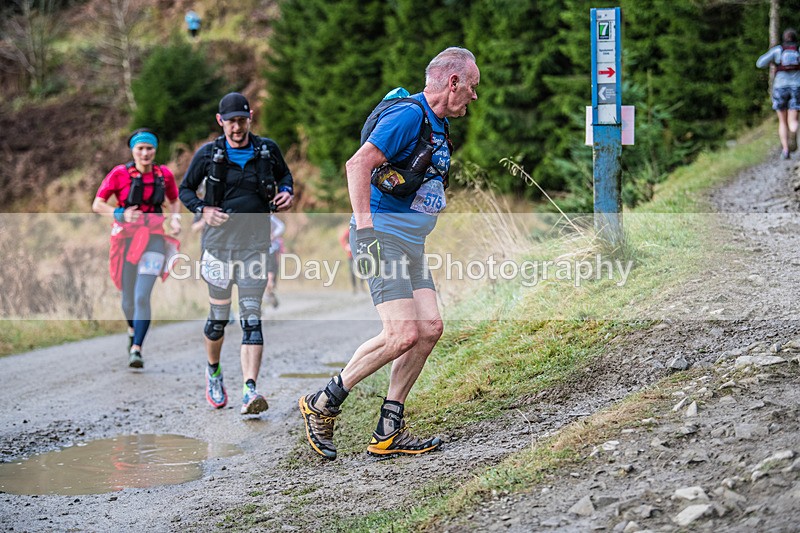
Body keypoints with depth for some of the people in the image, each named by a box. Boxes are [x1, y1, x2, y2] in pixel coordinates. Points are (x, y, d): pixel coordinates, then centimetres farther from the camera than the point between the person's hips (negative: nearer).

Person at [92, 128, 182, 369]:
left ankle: (136, 350, -16)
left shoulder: (164, 174, 3)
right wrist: (120, 214, -20)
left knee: (142, 296, -16)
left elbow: (174, 201, 21)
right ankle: (133, 329, 44)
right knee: (128, 299, 11)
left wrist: (175, 218, 1)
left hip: (153, 239, 0)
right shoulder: (120, 174, -5)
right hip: (126, 238, 0)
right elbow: (97, 205, -3)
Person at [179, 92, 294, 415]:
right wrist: (203, 210, -9)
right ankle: (213, 371, 35)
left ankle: (250, 391, -19)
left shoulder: (267, 150, 4)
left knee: (251, 318, -10)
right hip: (219, 244, 0)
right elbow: (185, 189, 9)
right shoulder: (208, 154, 0)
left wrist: (286, 192, 1)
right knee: (218, 318, 7)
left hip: (254, 245, 0)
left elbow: (284, 174, 23)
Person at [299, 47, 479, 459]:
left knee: (430, 328, -1)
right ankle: (323, 404, -2)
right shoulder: (408, 115, -15)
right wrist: (364, 228, -30)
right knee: (404, 334, -17)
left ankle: (388, 432, 4)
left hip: (411, 242, 10)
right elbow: (358, 165, -24)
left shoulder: (437, 125, 17)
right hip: (383, 235, -10)